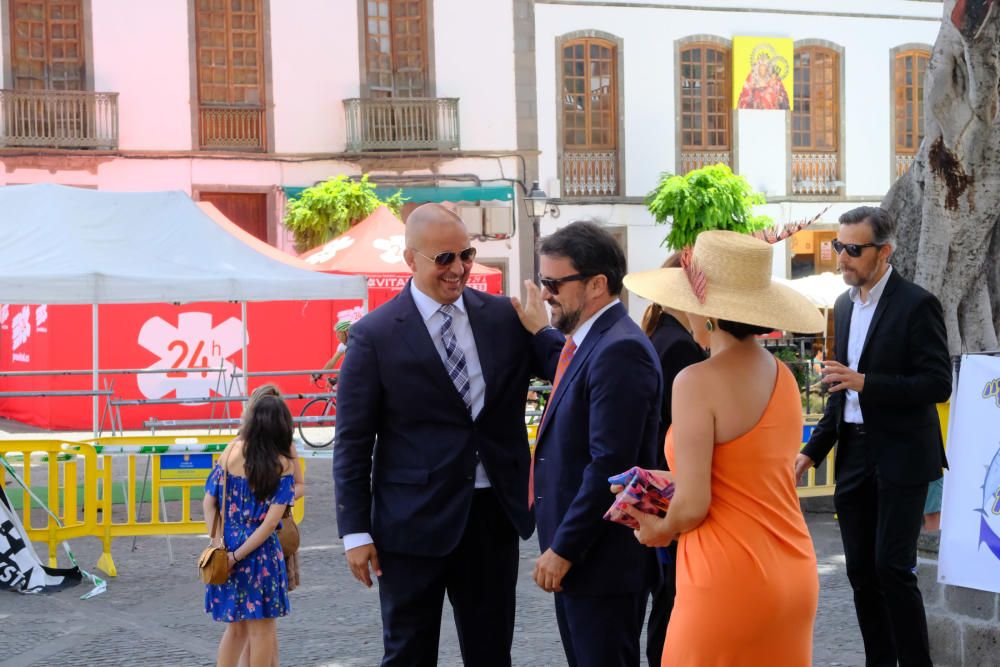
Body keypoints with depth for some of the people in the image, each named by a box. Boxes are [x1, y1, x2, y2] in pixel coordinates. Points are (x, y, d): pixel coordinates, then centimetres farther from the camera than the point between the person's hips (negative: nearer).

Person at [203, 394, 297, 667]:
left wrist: (217, 541, -7)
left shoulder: (231, 452, -1)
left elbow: (209, 503, -3)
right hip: (261, 552, -4)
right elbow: (271, 521, -14)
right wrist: (237, 556, -13)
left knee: (235, 627, 18)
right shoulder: (282, 464, -8)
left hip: (226, 549, 4)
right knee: (262, 628, 8)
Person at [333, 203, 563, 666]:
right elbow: (352, 442, -4)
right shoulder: (374, 335, -7)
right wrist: (356, 531, -7)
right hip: (414, 523, -3)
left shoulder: (505, 318, 3)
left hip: (494, 516, 3)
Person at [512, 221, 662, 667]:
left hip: (604, 559, -10)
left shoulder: (619, 350, -19)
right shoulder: (584, 342, 12)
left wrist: (564, 549, -19)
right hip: (576, 555, 10)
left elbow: (610, 465, -23)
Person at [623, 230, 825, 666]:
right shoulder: (784, 376, 4)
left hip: (730, 581, -7)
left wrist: (660, 531, 4)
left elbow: (692, 506, -17)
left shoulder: (698, 382, -16)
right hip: (795, 575, 7)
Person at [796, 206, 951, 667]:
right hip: (854, 456, 7)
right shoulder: (844, 305, 12)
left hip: (901, 457, -7)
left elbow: (938, 384, -15)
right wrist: (813, 450, 14)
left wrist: (865, 382, -23)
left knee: (893, 568, -9)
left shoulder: (916, 304, -10)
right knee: (861, 572, 9)